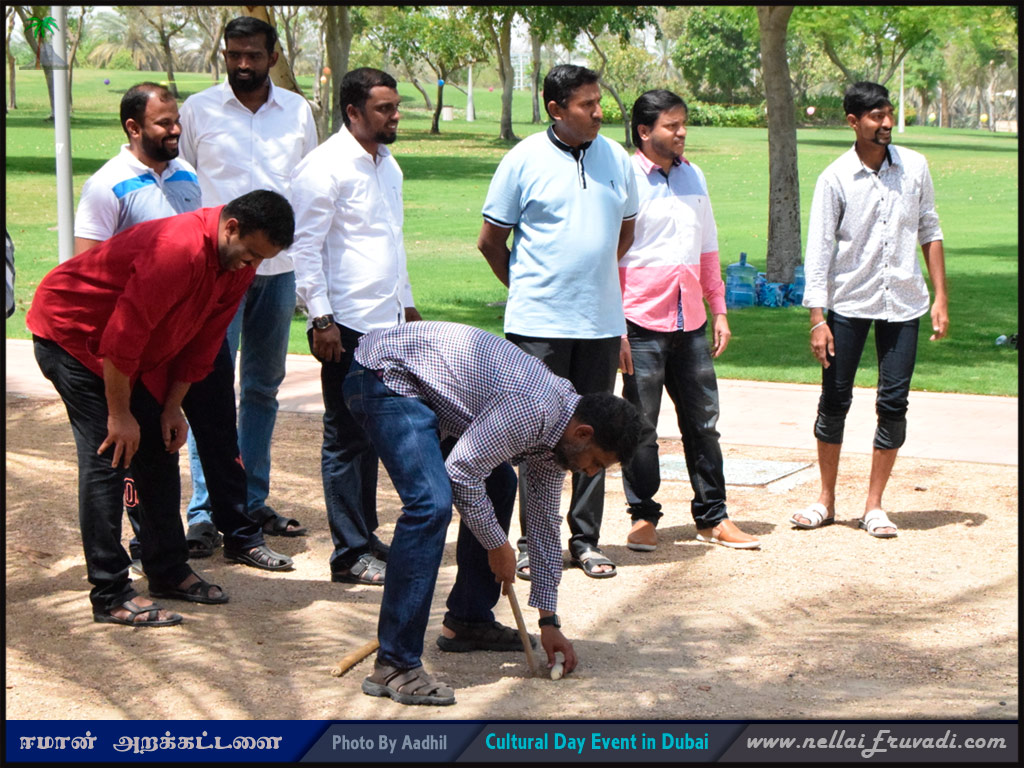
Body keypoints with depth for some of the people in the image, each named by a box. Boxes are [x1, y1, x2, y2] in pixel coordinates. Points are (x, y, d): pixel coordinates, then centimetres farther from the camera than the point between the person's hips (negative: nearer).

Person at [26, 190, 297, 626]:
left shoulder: (239, 264, -6)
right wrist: (120, 415, -22)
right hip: (70, 331, -9)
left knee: (158, 449, 8)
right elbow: (122, 337, -31)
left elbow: (204, 339, 4)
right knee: (106, 456, -13)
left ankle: (169, 571, 19)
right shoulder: (178, 250, -34)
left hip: (137, 354, 9)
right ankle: (110, 596, -12)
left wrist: (174, 406, 1)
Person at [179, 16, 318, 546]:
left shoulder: (297, 111, 8)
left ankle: (252, 500, 19)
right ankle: (204, 511, -4)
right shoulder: (198, 110, 0)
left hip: (279, 268, 4)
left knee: (263, 387, 10)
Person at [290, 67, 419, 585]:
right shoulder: (325, 167, -10)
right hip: (348, 326, -8)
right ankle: (350, 554, 4)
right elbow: (305, 247, -13)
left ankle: (366, 538, 23)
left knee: (371, 433, 14)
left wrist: (407, 306, 25)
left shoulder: (387, 165, 17)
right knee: (347, 439, -2)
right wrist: (321, 319, -18)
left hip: (387, 322, 8)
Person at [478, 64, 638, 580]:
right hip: (538, 324, -4)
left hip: (601, 322, 4)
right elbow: (490, 241, 3)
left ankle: (585, 540, 16)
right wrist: (526, 287, 7)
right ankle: (533, 543, 8)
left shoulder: (615, 158, 8)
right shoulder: (524, 160, -4)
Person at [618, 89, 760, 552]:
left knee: (703, 421, 8)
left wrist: (718, 311, 15)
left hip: (690, 323, 5)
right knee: (640, 426, 3)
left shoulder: (692, 177, 12)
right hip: (643, 323, -5)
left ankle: (712, 518, 16)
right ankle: (643, 518, 14)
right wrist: (615, 329, -11)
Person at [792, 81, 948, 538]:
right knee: (834, 400, 3)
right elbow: (818, 251, -6)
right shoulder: (835, 178, -7)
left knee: (893, 405, 0)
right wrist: (817, 318, -11)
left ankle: (874, 506, 10)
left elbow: (929, 231, 10)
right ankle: (826, 500, 18)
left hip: (903, 304, 2)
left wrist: (940, 297, 4)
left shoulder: (914, 167, 1)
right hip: (848, 304, -2)